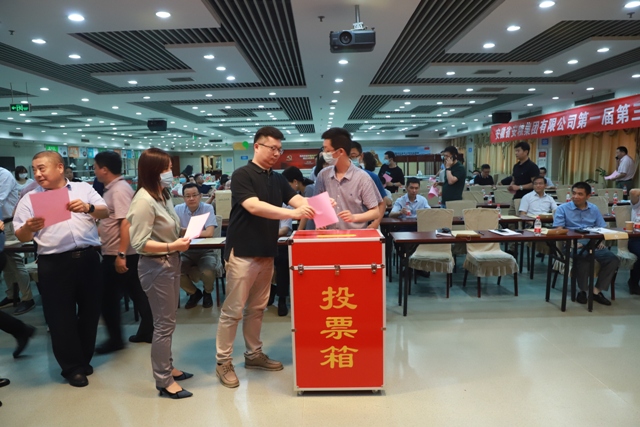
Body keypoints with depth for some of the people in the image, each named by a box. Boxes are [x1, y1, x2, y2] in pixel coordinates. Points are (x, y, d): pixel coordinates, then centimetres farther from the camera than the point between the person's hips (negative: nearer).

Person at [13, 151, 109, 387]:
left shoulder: (84, 189, 8)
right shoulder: (30, 198, 7)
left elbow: (105, 212, -2)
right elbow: (21, 236, 3)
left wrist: (88, 208, -23)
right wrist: (29, 228, -20)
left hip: (88, 258, 1)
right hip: (54, 264, -1)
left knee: (90, 311, 11)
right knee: (61, 316, 5)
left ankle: (84, 360, 30)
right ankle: (72, 367, 21)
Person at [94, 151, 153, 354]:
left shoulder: (119, 190, -19)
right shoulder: (113, 188, 12)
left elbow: (126, 223, -26)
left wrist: (121, 255, -27)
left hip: (118, 254, -10)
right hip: (120, 253, 10)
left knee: (108, 298, 1)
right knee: (136, 292, 14)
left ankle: (115, 339, 13)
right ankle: (147, 331, 23)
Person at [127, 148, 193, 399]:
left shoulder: (162, 195, 8)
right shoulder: (143, 201, -20)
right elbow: (139, 243, -22)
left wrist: (181, 240, -1)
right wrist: (172, 246, -28)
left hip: (171, 262, 9)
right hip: (156, 266, -9)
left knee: (167, 320, 19)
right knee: (164, 324, 1)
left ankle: (167, 368, 35)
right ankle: (164, 382, 16)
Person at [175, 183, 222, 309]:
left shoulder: (207, 208, -9)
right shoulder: (178, 209, 0)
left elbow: (209, 233, -19)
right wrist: (189, 232, -29)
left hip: (206, 251, -3)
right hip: (186, 252, 3)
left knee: (208, 272, -30)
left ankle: (207, 293, 9)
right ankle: (194, 293, 11)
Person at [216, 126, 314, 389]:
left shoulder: (278, 179, 12)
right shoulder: (242, 175, -10)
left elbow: (298, 200, 0)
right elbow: (254, 206, -24)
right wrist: (292, 213, -33)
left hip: (266, 253, 7)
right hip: (242, 253, -7)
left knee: (257, 308, 16)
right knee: (233, 310, 1)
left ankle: (254, 354, 29)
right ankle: (223, 362, 15)